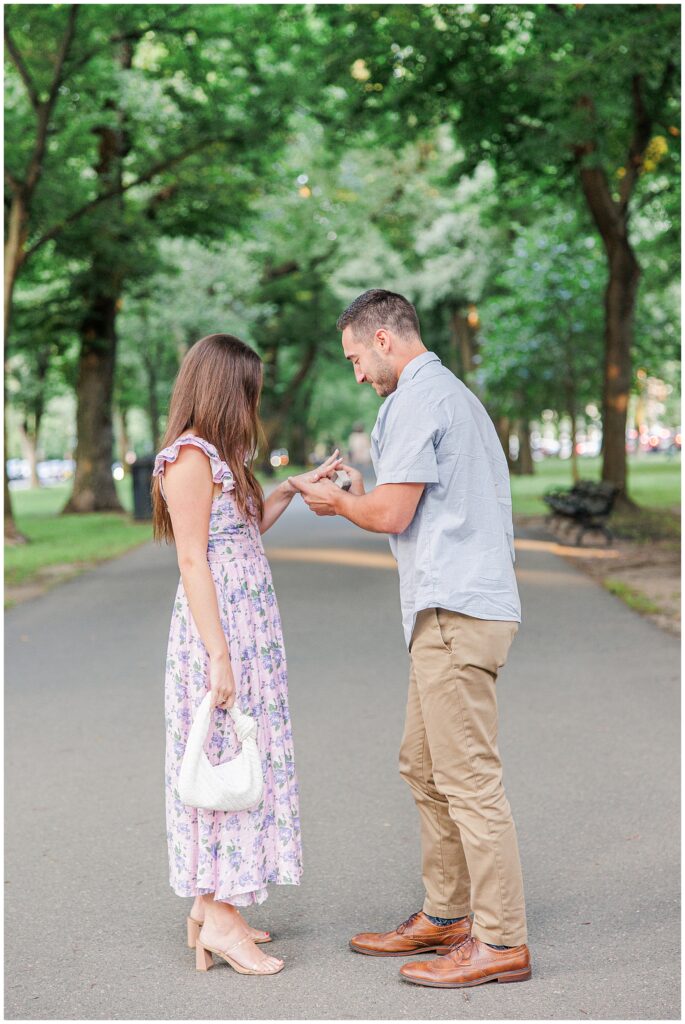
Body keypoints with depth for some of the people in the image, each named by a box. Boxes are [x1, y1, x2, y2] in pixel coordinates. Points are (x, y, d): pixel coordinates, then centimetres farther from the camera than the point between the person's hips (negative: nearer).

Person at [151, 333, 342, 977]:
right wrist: (219, 657, -20)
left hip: (244, 626, 10)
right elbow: (193, 563, -18)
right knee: (226, 759, -6)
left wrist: (292, 488, 20)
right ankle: (220, 918, 2)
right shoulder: (190, 457, -14)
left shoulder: (215, 455, 16)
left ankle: (211, 903, 19)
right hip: (219, 628, -10)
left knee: (240, 761, 12)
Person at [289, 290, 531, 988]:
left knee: (468, 778, -7)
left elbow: (392, 514, -13)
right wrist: (361, 494, 20)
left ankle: (501, 941, -1)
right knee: (423, 768, 15)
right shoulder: (457, 395, 23)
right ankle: (445, 916, 23)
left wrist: (338, 502, 4)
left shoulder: (417, 399, -9)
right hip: (457, 608, 11)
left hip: (455, 611, -11)